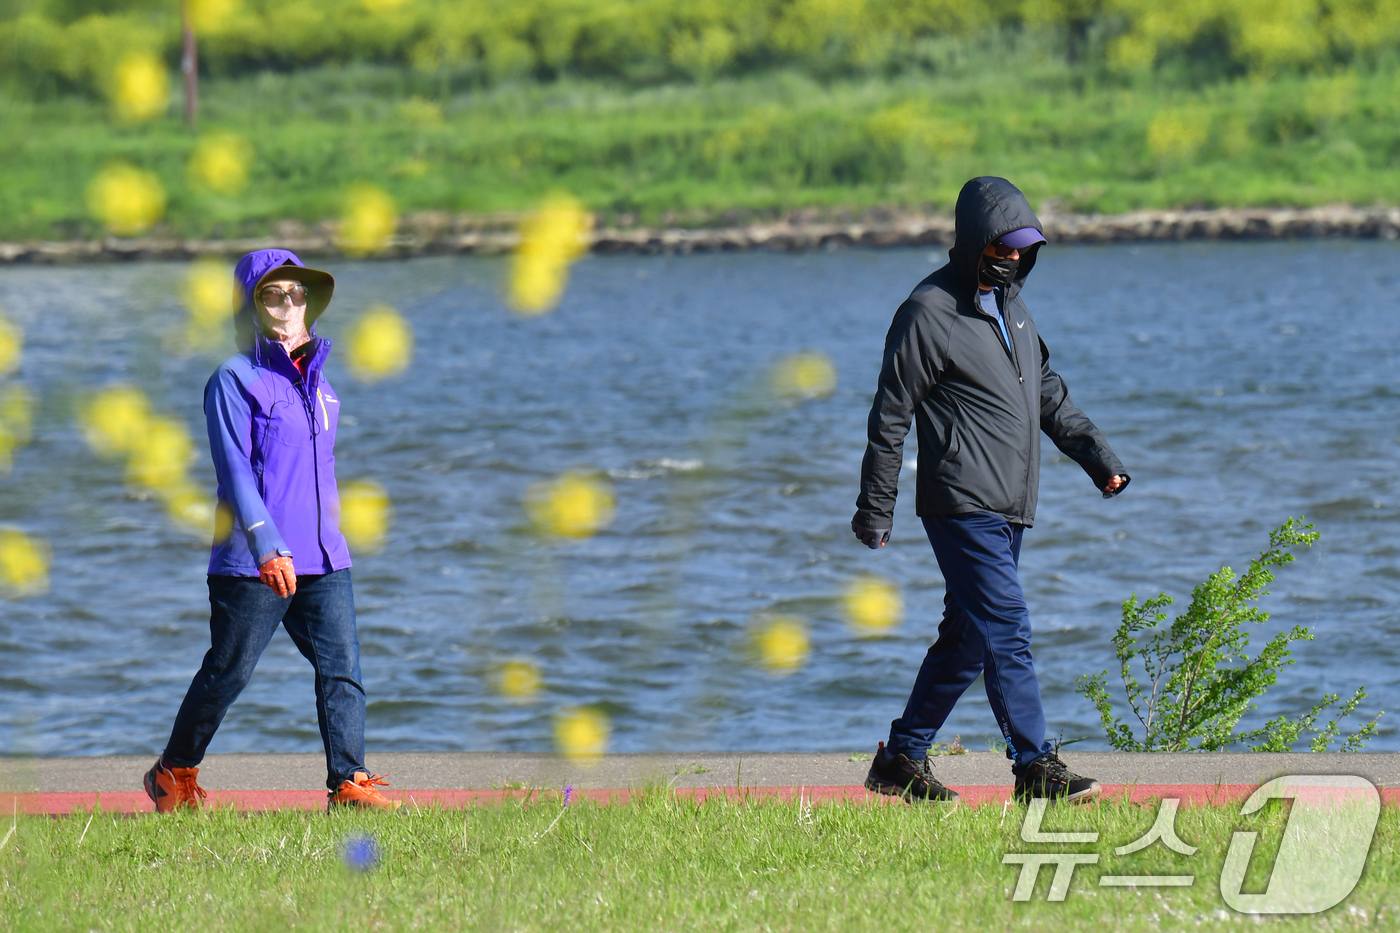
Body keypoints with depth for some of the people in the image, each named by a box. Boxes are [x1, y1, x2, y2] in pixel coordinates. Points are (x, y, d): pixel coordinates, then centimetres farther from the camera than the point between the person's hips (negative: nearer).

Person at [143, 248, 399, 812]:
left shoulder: (316, 378, 15)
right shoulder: (236, 380, -6)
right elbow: (235, 471, -14)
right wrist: (268, 547, -24)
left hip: (324, 560, 6)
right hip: (250, 566, -6)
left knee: (342, 666, -6)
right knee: (227, 674, 4)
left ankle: (350, 782, -8)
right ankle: (174, 775, 22)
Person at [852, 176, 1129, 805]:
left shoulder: (1009, 306, 17)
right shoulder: (929, 312, -9)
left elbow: (1048, 393, 25)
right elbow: (891, 416, -7)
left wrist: (1096, 455, 13)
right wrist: (875, 508, -7)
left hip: (1007, 510, 9)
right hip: (963, 506, -9)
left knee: (967, 637, 11)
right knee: (1006, 631, -13)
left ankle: (903, 759, 19)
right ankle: (1036, 769, -14)